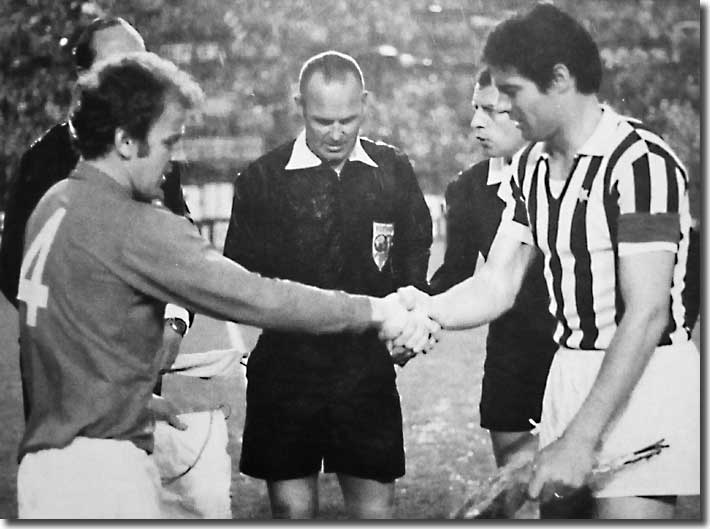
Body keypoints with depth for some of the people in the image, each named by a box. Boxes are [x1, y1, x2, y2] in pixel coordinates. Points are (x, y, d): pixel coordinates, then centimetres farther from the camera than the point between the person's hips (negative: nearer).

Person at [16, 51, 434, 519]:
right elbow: (255, 298, -20)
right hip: (97, 467, -9)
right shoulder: (131, 227, -19)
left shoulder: (54, 204, 9)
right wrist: (375, 311, -14)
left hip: (49, 450, 9)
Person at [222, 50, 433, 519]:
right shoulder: (262, 178, -3)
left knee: (375, 509, 3)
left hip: (368, 371, 1)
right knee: (292, 508, 4)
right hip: (285, 370, -1)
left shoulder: (395, 171, 4)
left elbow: (415, 260, 14)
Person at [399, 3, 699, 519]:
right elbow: (497, 285, 9)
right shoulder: (531, 167, 9)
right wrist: (428, 311, -12)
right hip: (570, 371, 7)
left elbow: (646, 313, -20)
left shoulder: (640, 161, -16)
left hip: (645, 377, -7)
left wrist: (581, 438, -22)